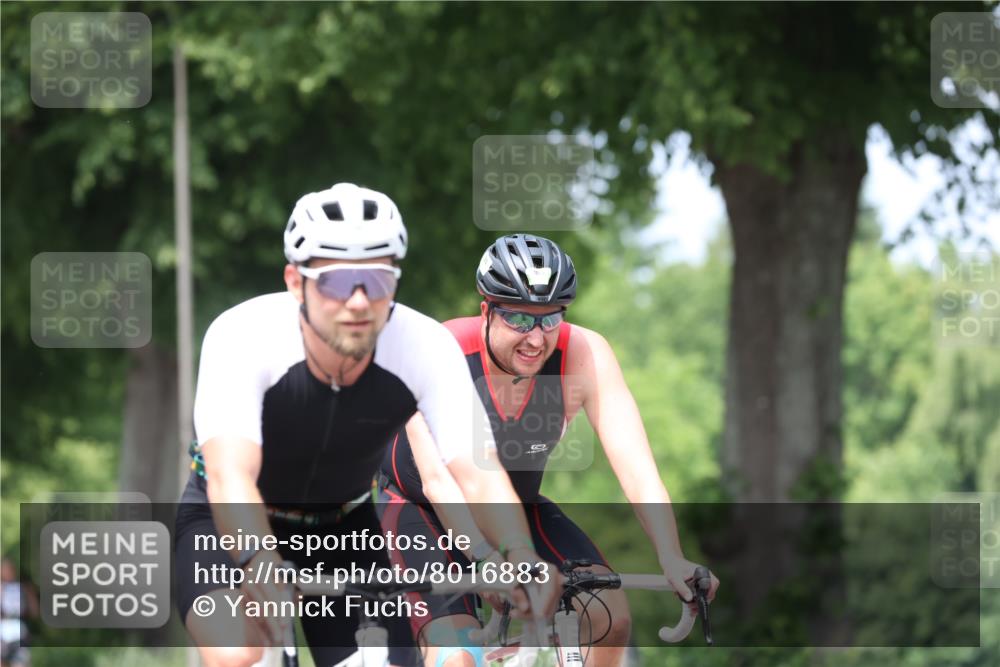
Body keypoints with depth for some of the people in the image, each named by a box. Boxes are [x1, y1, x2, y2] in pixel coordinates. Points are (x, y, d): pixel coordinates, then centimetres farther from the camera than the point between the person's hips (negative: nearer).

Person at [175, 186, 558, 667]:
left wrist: (523, 558, -52)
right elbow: (230, 479, -44)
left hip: (342, 530, 3)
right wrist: (261, 566, -64)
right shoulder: (241, 337, -32)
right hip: (232, 525, -3)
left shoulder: (428, 348, -24)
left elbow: (477, 475, -31)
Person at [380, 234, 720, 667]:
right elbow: (439, 479, -42)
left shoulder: (585, 355, -24)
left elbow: (636, 468, -30)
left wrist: (671, 560, -46)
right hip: (420, 509, -3)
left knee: (611, 619, -19)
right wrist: (490, 561, -57)